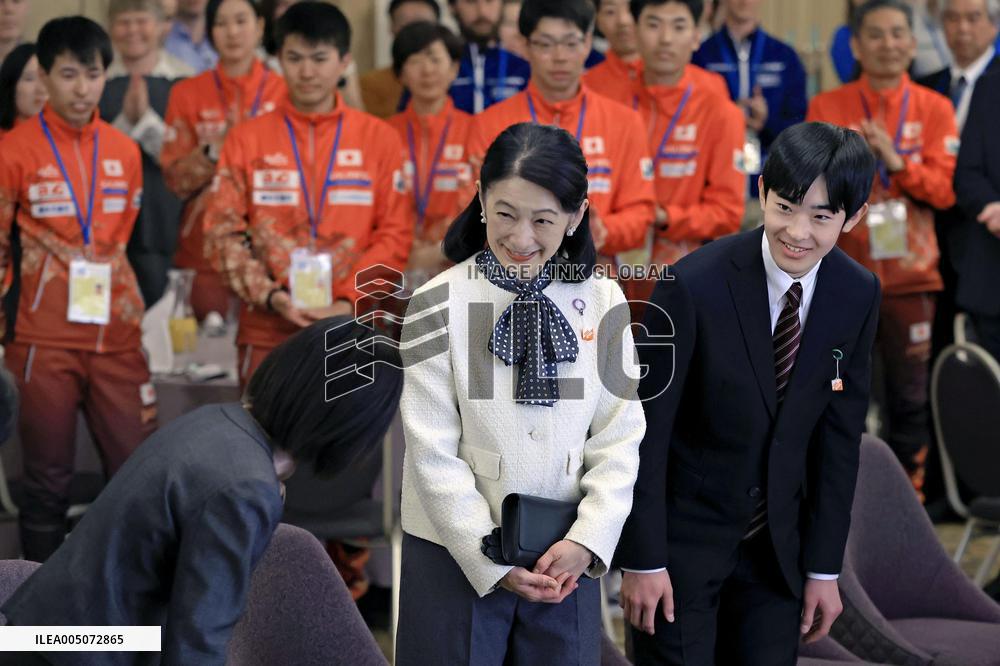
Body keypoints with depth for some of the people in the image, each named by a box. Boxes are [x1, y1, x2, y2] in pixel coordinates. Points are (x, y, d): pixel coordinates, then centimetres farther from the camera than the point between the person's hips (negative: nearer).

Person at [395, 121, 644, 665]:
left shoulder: (602, 302, 0)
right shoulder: (440, 303, -8)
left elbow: (619, 437, 1)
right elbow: (433, 452, -8)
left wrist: (587, 541, -10)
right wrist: (493, 561, -10)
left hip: (566, 558, 2)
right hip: (457, 555, -2)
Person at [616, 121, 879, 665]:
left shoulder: (857, 296, -5)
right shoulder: (695, 286, -19)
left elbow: (839, 436, 1)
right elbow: (646, 429, -13)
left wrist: (824, 567, 3)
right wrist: (642, 559, -12)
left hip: (779, 542, 4)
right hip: (685, 535, -4)